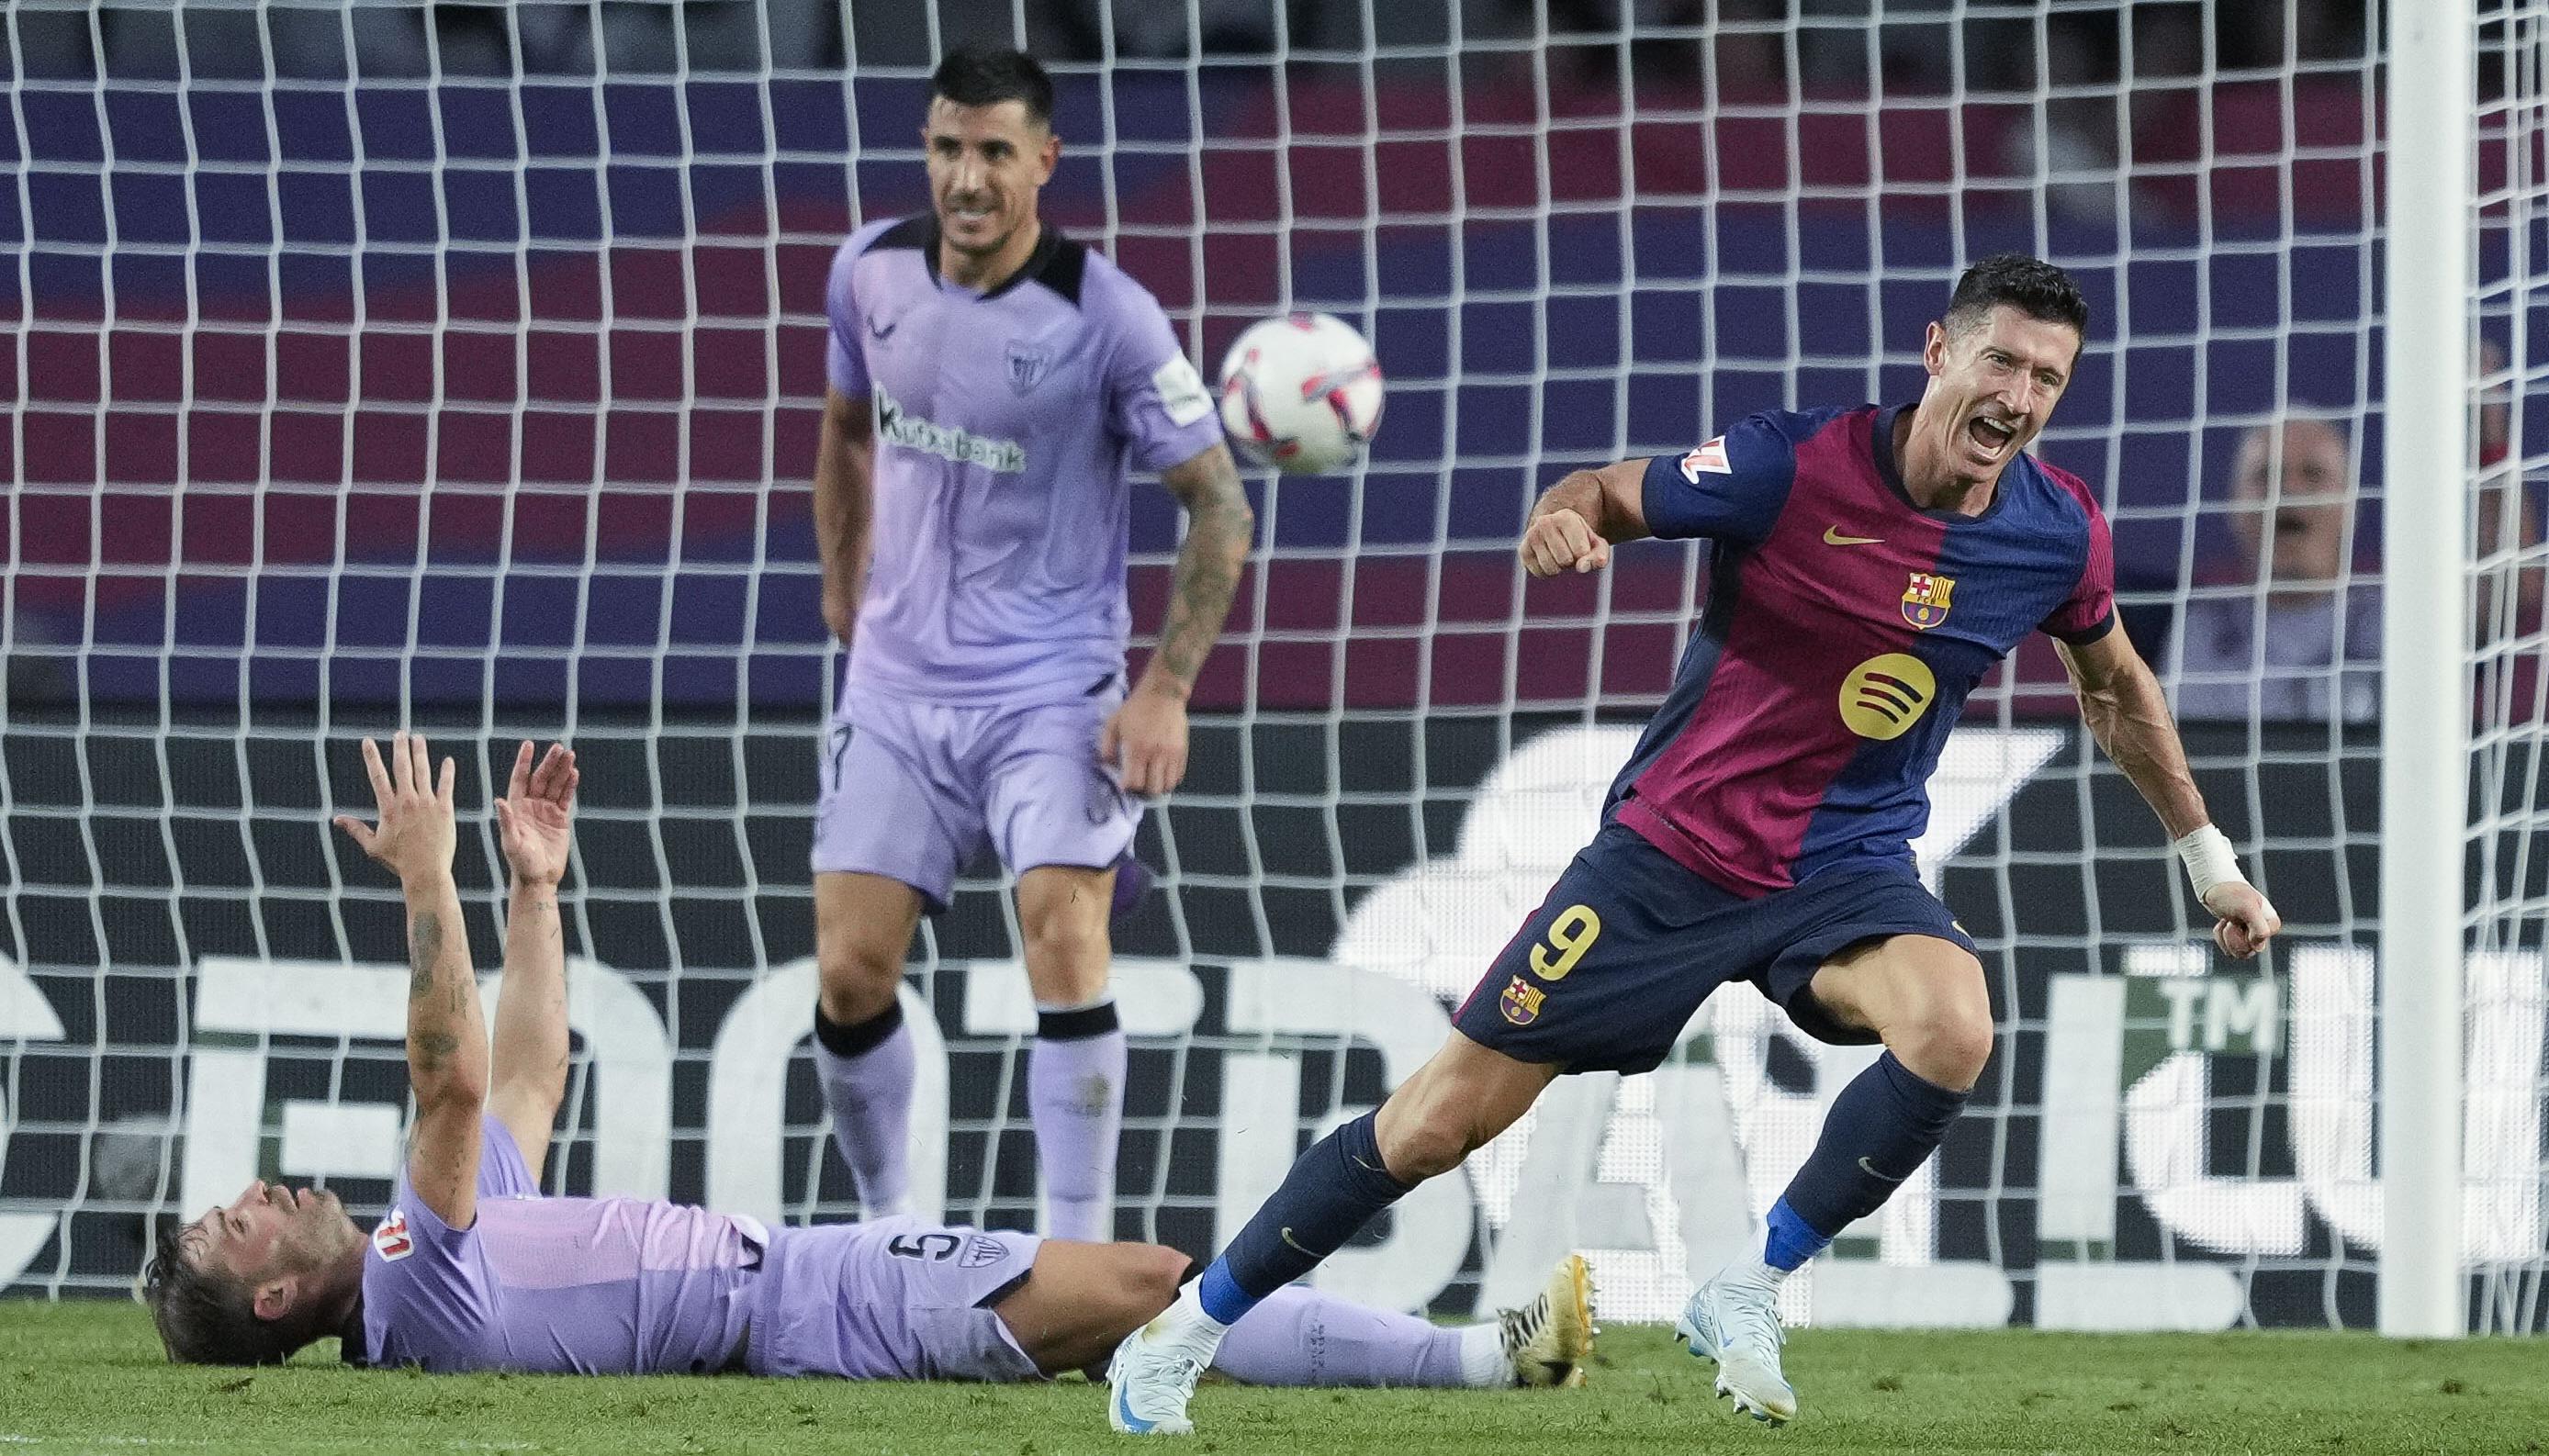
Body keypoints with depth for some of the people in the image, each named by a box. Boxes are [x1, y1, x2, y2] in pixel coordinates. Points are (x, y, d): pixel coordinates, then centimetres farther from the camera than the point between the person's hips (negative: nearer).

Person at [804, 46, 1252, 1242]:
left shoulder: (1106, 317, -15)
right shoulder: (872, 270, -1)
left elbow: (1218, 504, -8)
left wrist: (1166, 689, -13)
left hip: (1053, 690, -4)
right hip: (898, 685, 4)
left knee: (1064, 938, -21)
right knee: (850, 974, -2)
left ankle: (1077, 1259, -15)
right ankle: (891, 1222, 20)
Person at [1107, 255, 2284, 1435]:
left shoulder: (2058, 532, -6)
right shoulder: (1798, 465, -18)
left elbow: (2114, 686, 14)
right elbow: (1610, 494, -6)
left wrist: (2209, 858, 20)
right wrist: (1562, 520, -31)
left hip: (1846, 870, 2)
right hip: (1673, 851, -2)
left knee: (1953, 1030, -32)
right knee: (1439, 1123, -2)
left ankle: (1746, 1293, -12)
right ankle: (1184, 1332, 18)